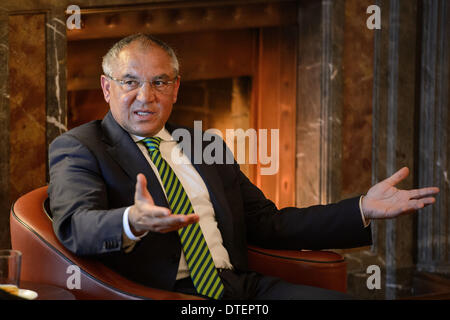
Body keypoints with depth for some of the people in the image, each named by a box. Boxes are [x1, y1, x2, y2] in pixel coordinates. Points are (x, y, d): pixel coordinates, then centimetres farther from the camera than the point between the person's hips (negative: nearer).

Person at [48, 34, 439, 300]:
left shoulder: (205, 148, 24)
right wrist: (132, 223, -35)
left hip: (241, 287, 5)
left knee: (346, 300, -18)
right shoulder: (77, 147, 7)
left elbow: (269, 224, 22)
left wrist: (362, 210, 11)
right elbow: (75, 226, -12)